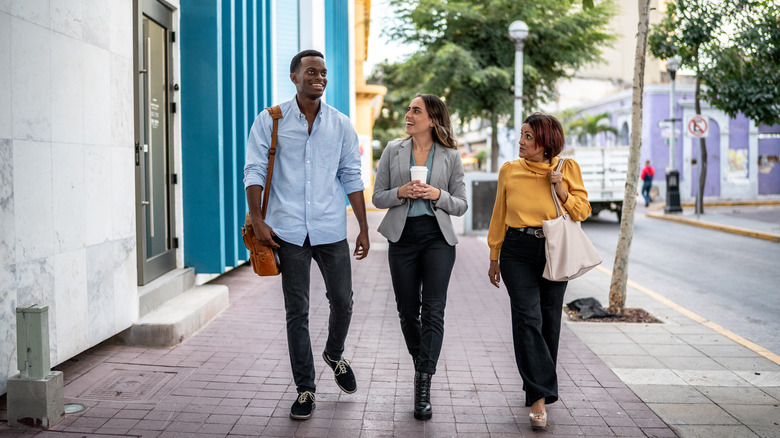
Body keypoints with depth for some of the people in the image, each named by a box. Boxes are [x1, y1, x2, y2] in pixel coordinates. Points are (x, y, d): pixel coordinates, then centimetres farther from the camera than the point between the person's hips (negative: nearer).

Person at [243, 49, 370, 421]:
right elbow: (255, 171, -1)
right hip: (288, 230, -2)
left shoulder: (341, 125, 8)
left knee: (342, 302, 6)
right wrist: (257, 219, -11)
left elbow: (352, 178, 9)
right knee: (297, 311, 3)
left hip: (331, 230, 2)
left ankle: (334, 355, 37)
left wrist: (364, 229, 6)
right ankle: (305, 388, 14)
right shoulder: (270, 121, 2)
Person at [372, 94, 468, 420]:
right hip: (403, 237, 2)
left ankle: (423, 387, -9)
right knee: (407, 310, 8)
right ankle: (420, 365, 32)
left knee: (433, 310, -9)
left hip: (437, 237, -2)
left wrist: (437, 195, -13)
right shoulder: (393, 150, 7)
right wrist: (401, 192, -12)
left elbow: (461, 206, 5)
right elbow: (377, 197, 7)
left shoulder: (450, 156, 3)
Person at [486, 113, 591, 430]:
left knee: (549, 320, 8)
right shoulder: (510, 171, 3)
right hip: (518, 252, -1)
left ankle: (539, 386, 29)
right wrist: (494, 259, 13)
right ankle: (538, 398, -12)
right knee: (527, 318, -12)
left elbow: (582, 212, 3)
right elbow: (499, 216, 11)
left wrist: (561, 190, -13)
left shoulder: (567, 168, 1)